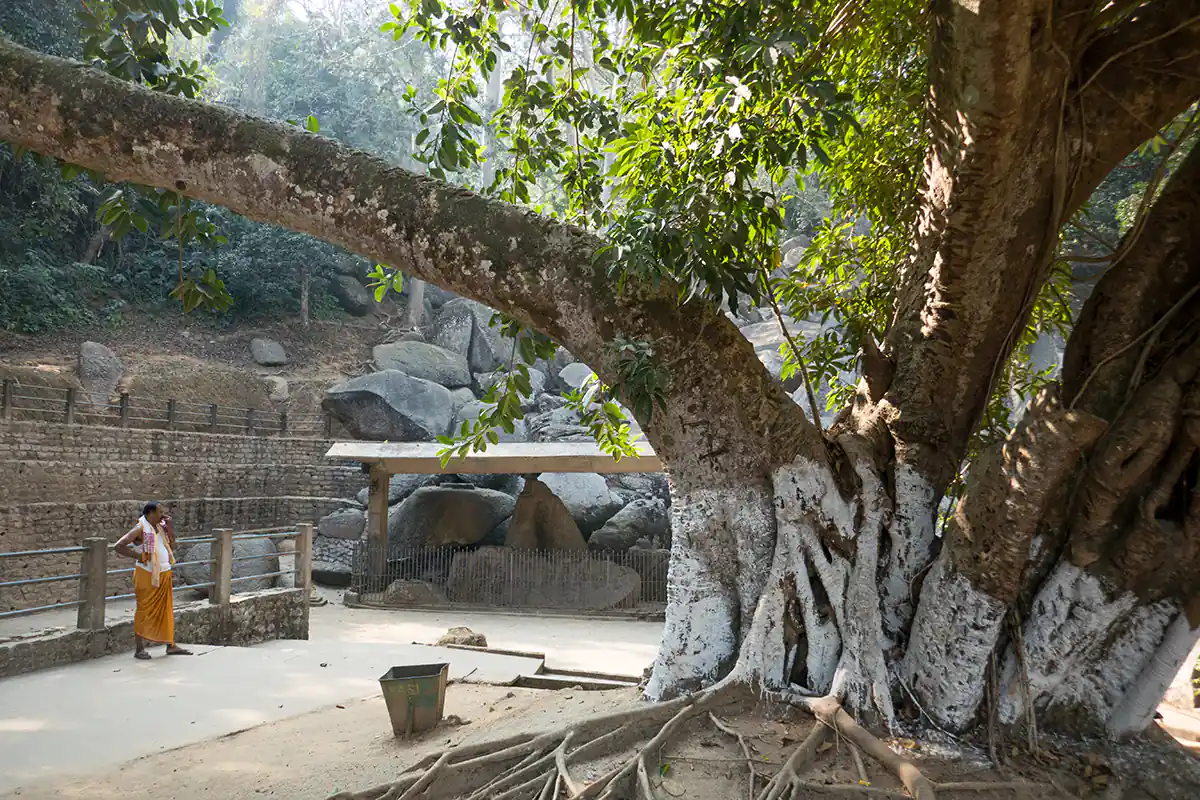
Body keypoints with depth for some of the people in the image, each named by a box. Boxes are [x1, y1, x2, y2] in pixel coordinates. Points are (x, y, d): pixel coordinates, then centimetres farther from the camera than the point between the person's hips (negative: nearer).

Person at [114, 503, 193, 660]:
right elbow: (119, 546, -16)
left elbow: (172, 546, 10)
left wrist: (169, 526, 1)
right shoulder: (141, 529, -11)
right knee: (144, 610, 0)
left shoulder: (161, 527, 9)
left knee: (166, 609, 9)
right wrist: (138, 556, -17)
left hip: (164, 574, 7)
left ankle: (170, 644, 16)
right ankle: (139, 648, 7)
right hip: (147, 575, -7)